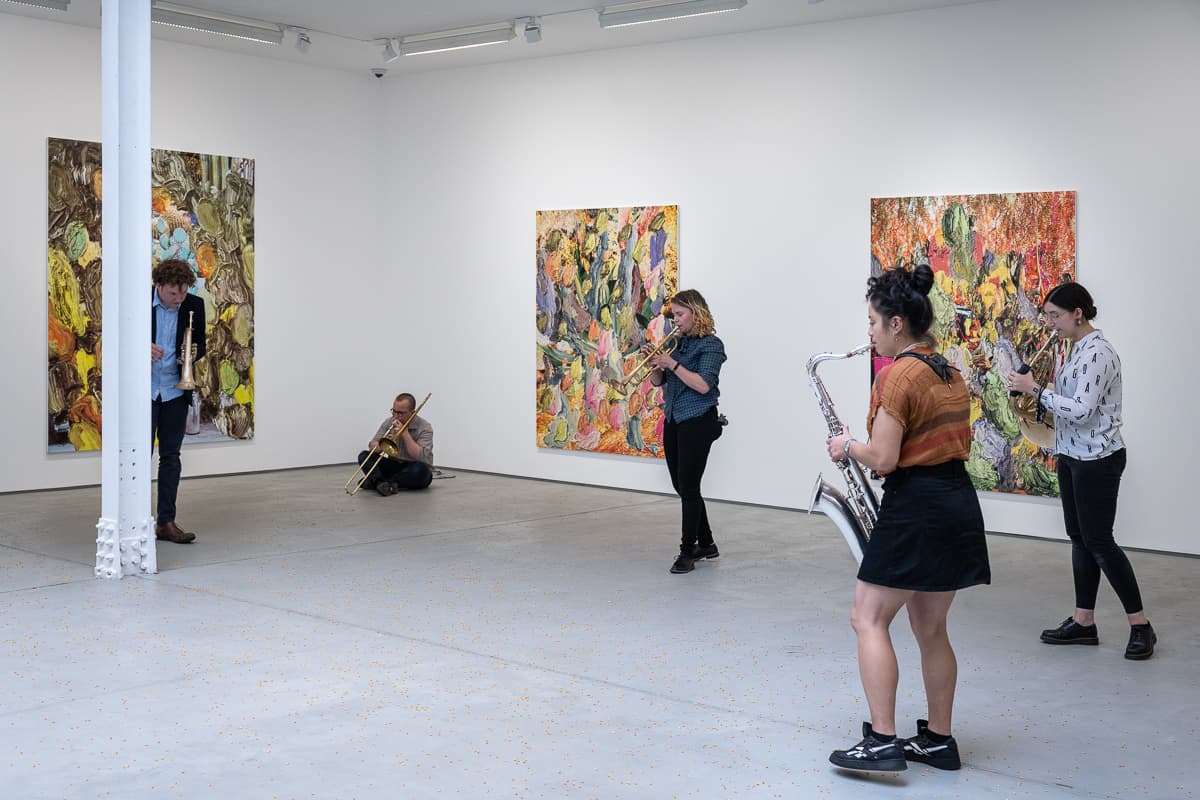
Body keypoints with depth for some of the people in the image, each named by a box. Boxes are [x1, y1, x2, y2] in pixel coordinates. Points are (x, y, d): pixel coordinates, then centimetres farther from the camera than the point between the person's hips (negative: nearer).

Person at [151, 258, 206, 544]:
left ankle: (166, 522, 13)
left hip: (175, 392, 3)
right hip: (143, 390, -3)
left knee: (170, 457, 7)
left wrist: (192, 355, -13)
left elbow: (200, 343, 10)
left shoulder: (194, 306, 0)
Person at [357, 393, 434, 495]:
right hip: (394, 466, 4)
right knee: (364, 455, -12)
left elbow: (420, 457, -26)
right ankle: (380, 483, -39)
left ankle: (375, 481, -28)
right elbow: (372, 446, -4)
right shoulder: (388, 422, 2)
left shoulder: (425, 428, -13)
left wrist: (405, 433, -25)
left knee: (420, 469, -38)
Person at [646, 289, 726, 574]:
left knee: (688, 486, -7)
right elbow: (658, 381, 13)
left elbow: (703, 385, -21)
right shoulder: (677, 343, 11)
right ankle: (706, 544, 24)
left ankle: (687, 551, 1)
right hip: (673, 420, 8)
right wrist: (655, 363, -7)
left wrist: (672, 364, -21)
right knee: (681, 485, 12)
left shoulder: (710, 345, -9)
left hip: (698, 422, -8)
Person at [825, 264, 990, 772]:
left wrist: (848, 447, 1)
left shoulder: (899, 374, -14)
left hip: (915, 509, -9)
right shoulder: (949, 372, 14)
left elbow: (883, 458, -18)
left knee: (869, 619, -3)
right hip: (958, 505, 9)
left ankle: (881, 742, -7)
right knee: (930, 628, 16)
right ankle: (938, 741, 21)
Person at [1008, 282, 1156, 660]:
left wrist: (1035, 388, -22)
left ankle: (1141, 625, 7)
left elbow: (1082, 411, -26)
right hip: (1073, 456, 10)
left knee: (1098, 541, -4)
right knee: (1079, 537, 12)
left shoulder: (1097, 352, -19)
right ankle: (1083, 622, 19)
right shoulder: (1078, 349, 11)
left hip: (1097, 459, -10)